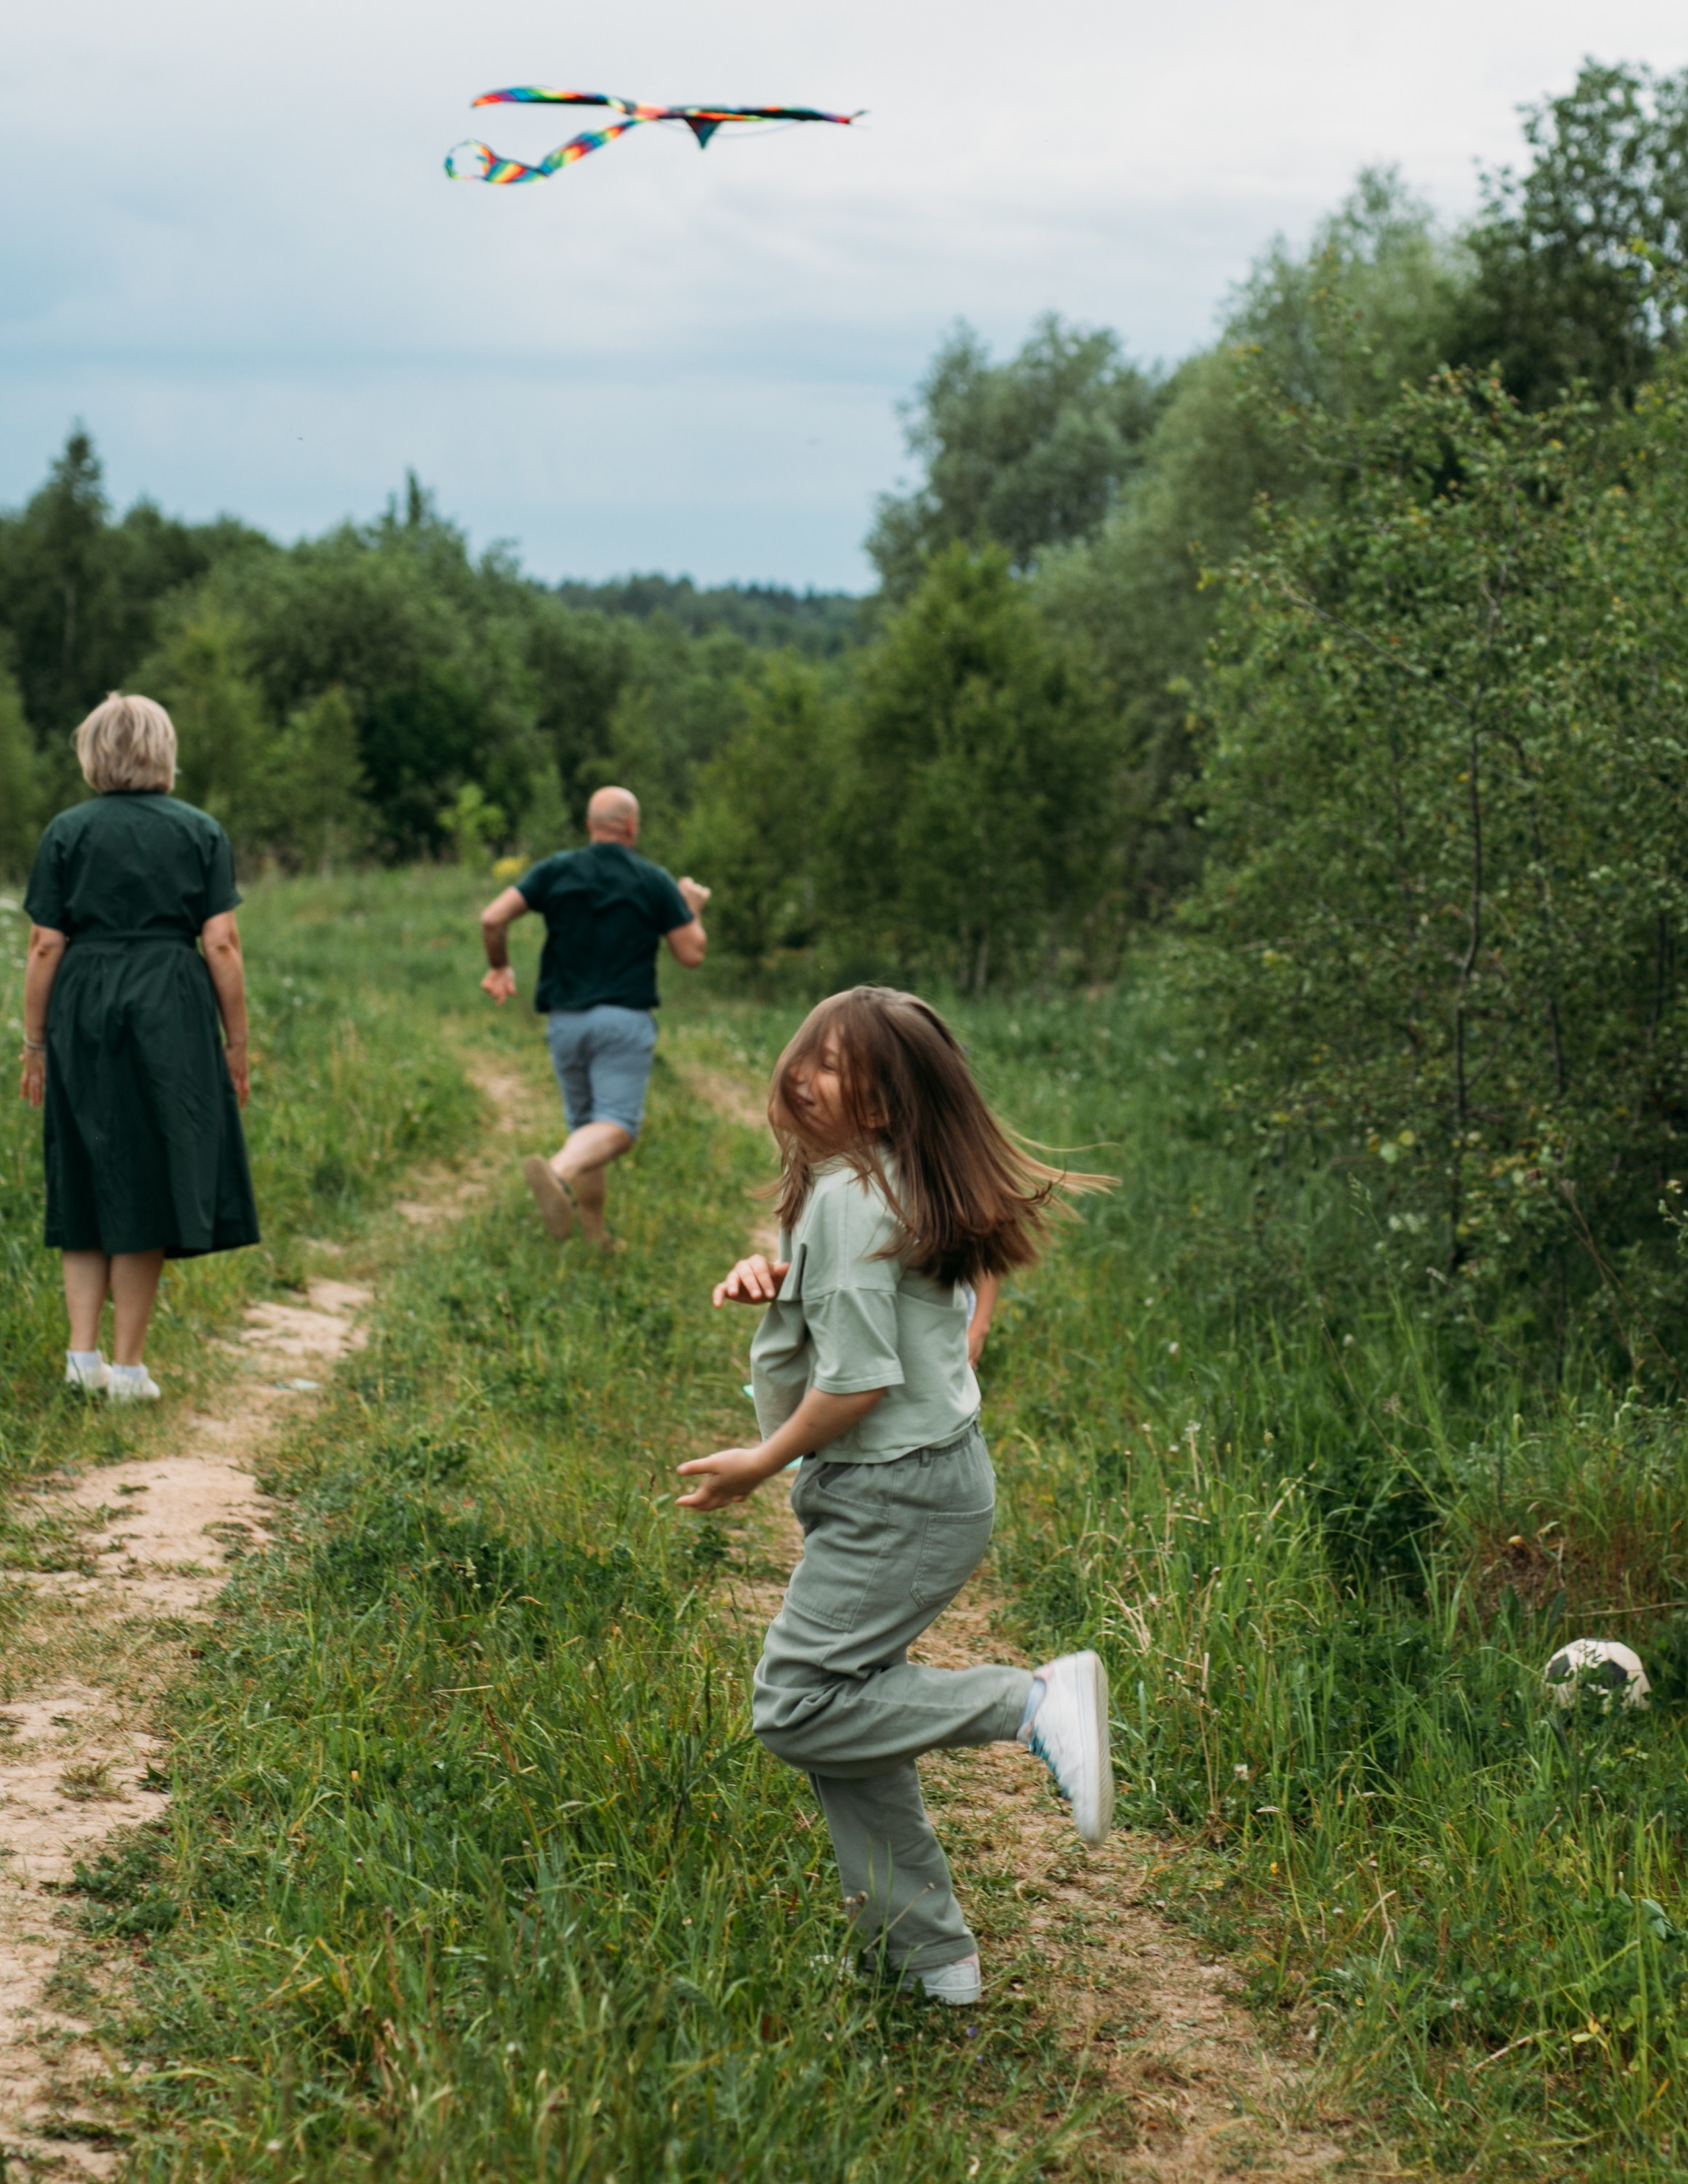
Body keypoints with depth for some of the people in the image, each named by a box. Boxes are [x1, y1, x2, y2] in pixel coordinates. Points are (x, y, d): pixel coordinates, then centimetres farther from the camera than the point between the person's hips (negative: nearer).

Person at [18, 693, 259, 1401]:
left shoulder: (66, 832, 2)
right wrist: (236, 1043, 4)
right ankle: (127, 1367, 6)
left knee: (86, 1182, 13)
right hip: (172, 1020, -1)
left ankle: (82, 1353, 7)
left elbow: (44, 947, -1)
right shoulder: (201, 833, 2)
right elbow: (221, 945, -2)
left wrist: (35, 1043, 7)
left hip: (82, 1017, 1)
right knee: (148, 1185, 4)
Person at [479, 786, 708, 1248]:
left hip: (565, 1019, 4)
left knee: (585, 1126, 16)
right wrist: (692, 907, 20)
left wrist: (499, 968, 14)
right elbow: (692, 954, 1)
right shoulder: (653, 881, 0)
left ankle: (595, 1236, 17)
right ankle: (557, 1173, -41)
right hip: (623, 1020, -4)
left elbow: (493, 918, -4)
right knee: (617, 1128, -12)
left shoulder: (557, 871, 5)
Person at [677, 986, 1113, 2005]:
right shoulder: (894, 1182, 10)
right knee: (847, 1718, 13)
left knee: (798, 1707, -11)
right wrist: (776, 1280, 12)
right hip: (936, 1475, 10)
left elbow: (859, 1381, -21)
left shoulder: (849, 1200, -20)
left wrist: (762, 1462, -9)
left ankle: (1035, 1703, -13)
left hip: (895, 1494, -10)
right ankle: (930, 1957, 18)